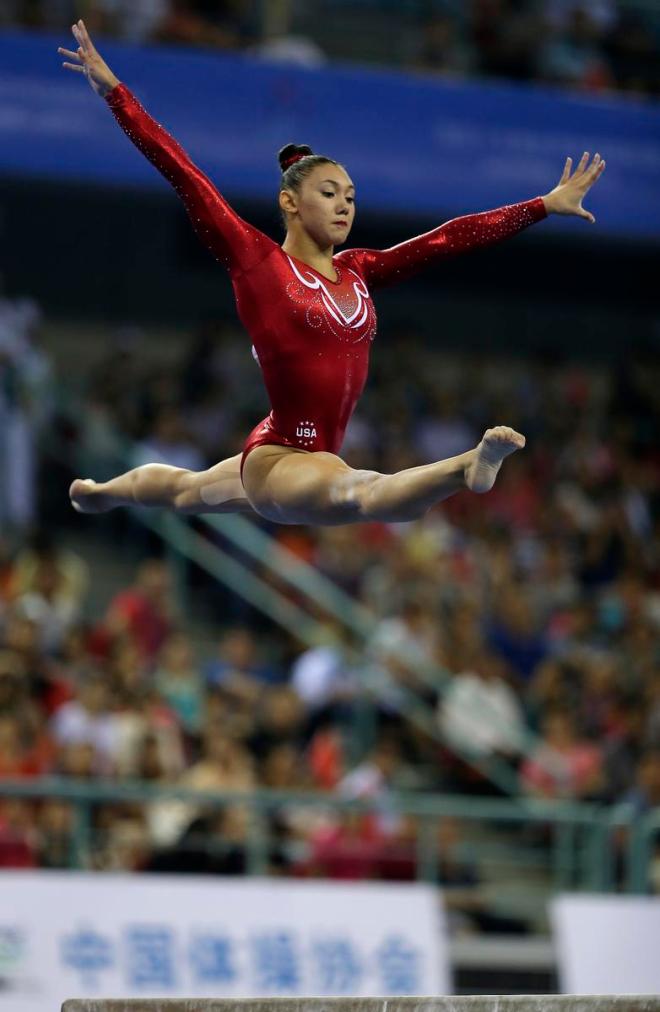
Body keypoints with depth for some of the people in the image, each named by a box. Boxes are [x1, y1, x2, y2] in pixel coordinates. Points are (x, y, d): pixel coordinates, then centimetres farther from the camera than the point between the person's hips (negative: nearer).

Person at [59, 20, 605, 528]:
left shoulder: (356, 271, 7)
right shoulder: (257, 262, -10)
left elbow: (451, 237, 9)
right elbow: (184, 175, -15)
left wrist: (548, 204, 11)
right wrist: (112, 89, -19)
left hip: (315, 460, 9)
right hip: (278, 458, -9)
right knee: (364, 493, -42)